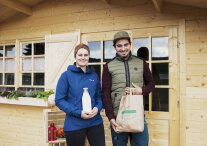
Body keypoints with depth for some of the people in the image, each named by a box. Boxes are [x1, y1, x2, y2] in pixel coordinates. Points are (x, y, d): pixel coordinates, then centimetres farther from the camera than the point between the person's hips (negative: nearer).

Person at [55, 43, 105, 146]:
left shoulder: (94, 76, 7)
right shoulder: (66, 75, -5)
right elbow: (59, 100, -8)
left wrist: (97, 108, -8)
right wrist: (78, 113, -16)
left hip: (95, 122, 3)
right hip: (74, 125, -3)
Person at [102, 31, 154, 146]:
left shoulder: (141, 63, 6)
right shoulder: (109, 66, 1)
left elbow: (151, 83, 14)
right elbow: (106, 94, -2)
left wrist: (142, 91, -9)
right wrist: (110, 117, -10)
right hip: (117, 116, -1)